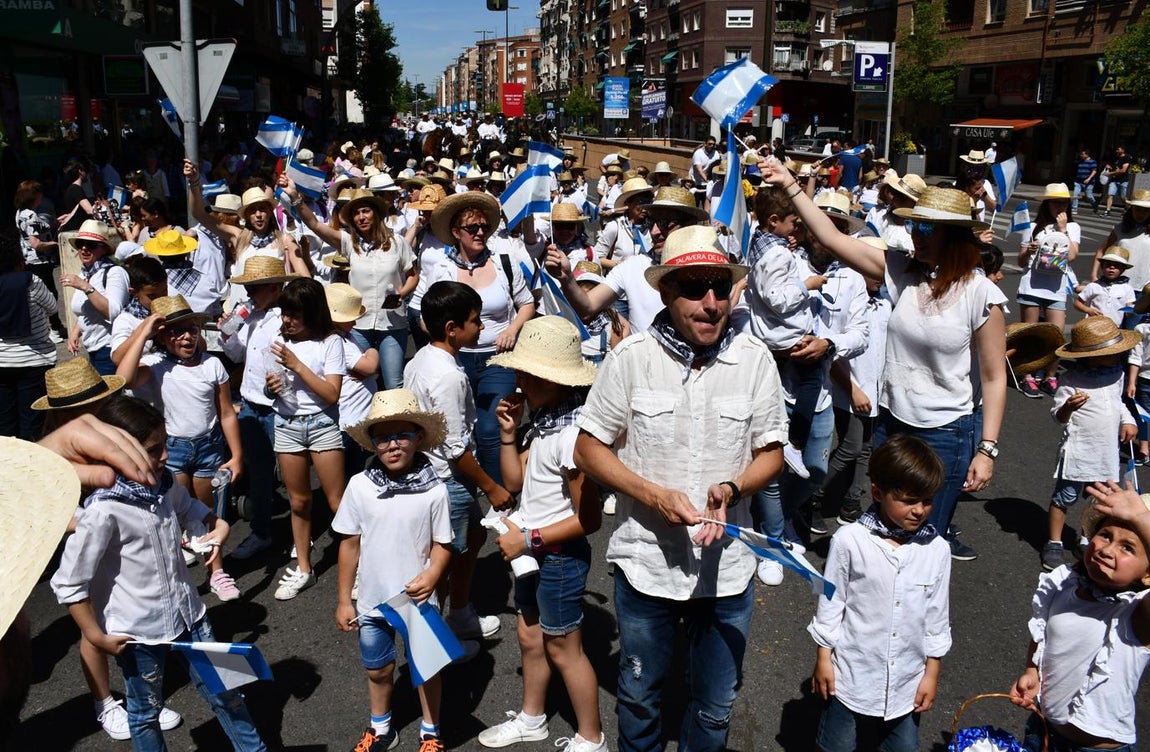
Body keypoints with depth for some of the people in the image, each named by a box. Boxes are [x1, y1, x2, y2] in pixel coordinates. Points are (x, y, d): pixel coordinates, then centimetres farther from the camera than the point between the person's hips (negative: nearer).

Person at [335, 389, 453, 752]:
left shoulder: (434, 489, -16)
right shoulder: (360, 486, -12)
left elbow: (441, 544, -6)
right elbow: (350, 544, -3)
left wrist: (431, 576, -25)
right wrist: (344, 600, 1)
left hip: (417, 600, -2)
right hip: (372, 600, 2)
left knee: (426, 668, 16)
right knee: (378, 670, 21)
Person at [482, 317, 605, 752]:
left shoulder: (572, 435, -28)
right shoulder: (545, 421, 1)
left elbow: (589, 518, -25)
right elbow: (515, 480, 5)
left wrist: (529, 539, -21)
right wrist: (509, 433, -6)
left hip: (559, 556, -9)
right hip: (534, 551, 9)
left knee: (563, 648, 8)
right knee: (530, 639, 22)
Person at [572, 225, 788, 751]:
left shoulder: (755, 359, -7)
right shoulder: (631, 357, -11)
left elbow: (771, 453, 1)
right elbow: (588, 449, -5)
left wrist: (731, 489, -20)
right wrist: (653, 495, -19)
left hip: (726, 567, 1)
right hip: (645, 562, -1)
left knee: (714, 709, 19)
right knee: (639, 696, 22)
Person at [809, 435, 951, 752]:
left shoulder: (937, 549, -8)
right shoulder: (850, 541, -16)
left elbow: (937, 618, 2)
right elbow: (830, 604, -6)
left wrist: (932, 673, 7)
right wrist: (823, 658, -1)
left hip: (908, 679, 2)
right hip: (852, 675, -2)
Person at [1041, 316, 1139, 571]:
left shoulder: (1116, 372, 2)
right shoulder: (1072, 380, -17)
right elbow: (1058, 416, -12)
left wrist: (1128, 421, 3)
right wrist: (1068, 407, -33)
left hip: (1108, 452, 6)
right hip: (1078, 451, -6)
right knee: (1064, 498, 5)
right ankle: (1054, 543, 17)